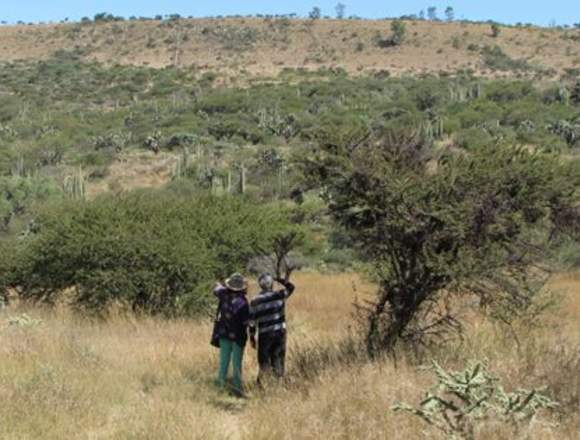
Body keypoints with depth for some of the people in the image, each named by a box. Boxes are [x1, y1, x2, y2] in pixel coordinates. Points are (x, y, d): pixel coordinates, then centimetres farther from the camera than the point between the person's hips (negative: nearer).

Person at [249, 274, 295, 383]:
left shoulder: (255, 301, -5)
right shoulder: (279, 295, -6)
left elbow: (252, 321, -2)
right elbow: (291, 287, 13)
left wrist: (252, 337, 7)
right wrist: (278, 279, 12)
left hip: (264, 335, -1)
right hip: (280, 332, 1)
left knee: (264, 361, 9)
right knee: (278, 360, 12)